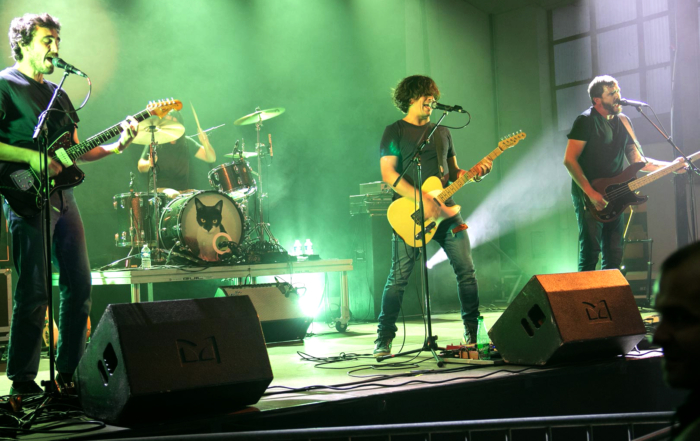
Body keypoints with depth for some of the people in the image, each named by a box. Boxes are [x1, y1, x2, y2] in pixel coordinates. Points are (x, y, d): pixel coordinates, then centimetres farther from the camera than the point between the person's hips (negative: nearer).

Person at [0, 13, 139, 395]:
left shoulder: (57, 94, 21)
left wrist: (116, 146, 6)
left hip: (63, 196, 8)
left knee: (79, 284, 8)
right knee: (34, 292, -9)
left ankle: (68, 371, 19)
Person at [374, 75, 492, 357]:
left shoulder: (442, 131, 19)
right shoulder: (395, 131, 2)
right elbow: (388, 173, -8)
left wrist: (473, 172, 0)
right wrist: (421, 199, -18)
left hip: (444, 209, 5)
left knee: (466, 269, -1)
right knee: (399, 276, -6)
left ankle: (473, 329, 11)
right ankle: (384, 339, 3)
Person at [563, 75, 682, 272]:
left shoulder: (623, 121, 13)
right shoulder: (586, 121, -8)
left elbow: (637, 160, 16)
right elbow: (569, 160, -14)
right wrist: (590, 193, -20)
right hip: (588, 197, -7)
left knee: (614, 255, 7)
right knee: (590, 253, -10)